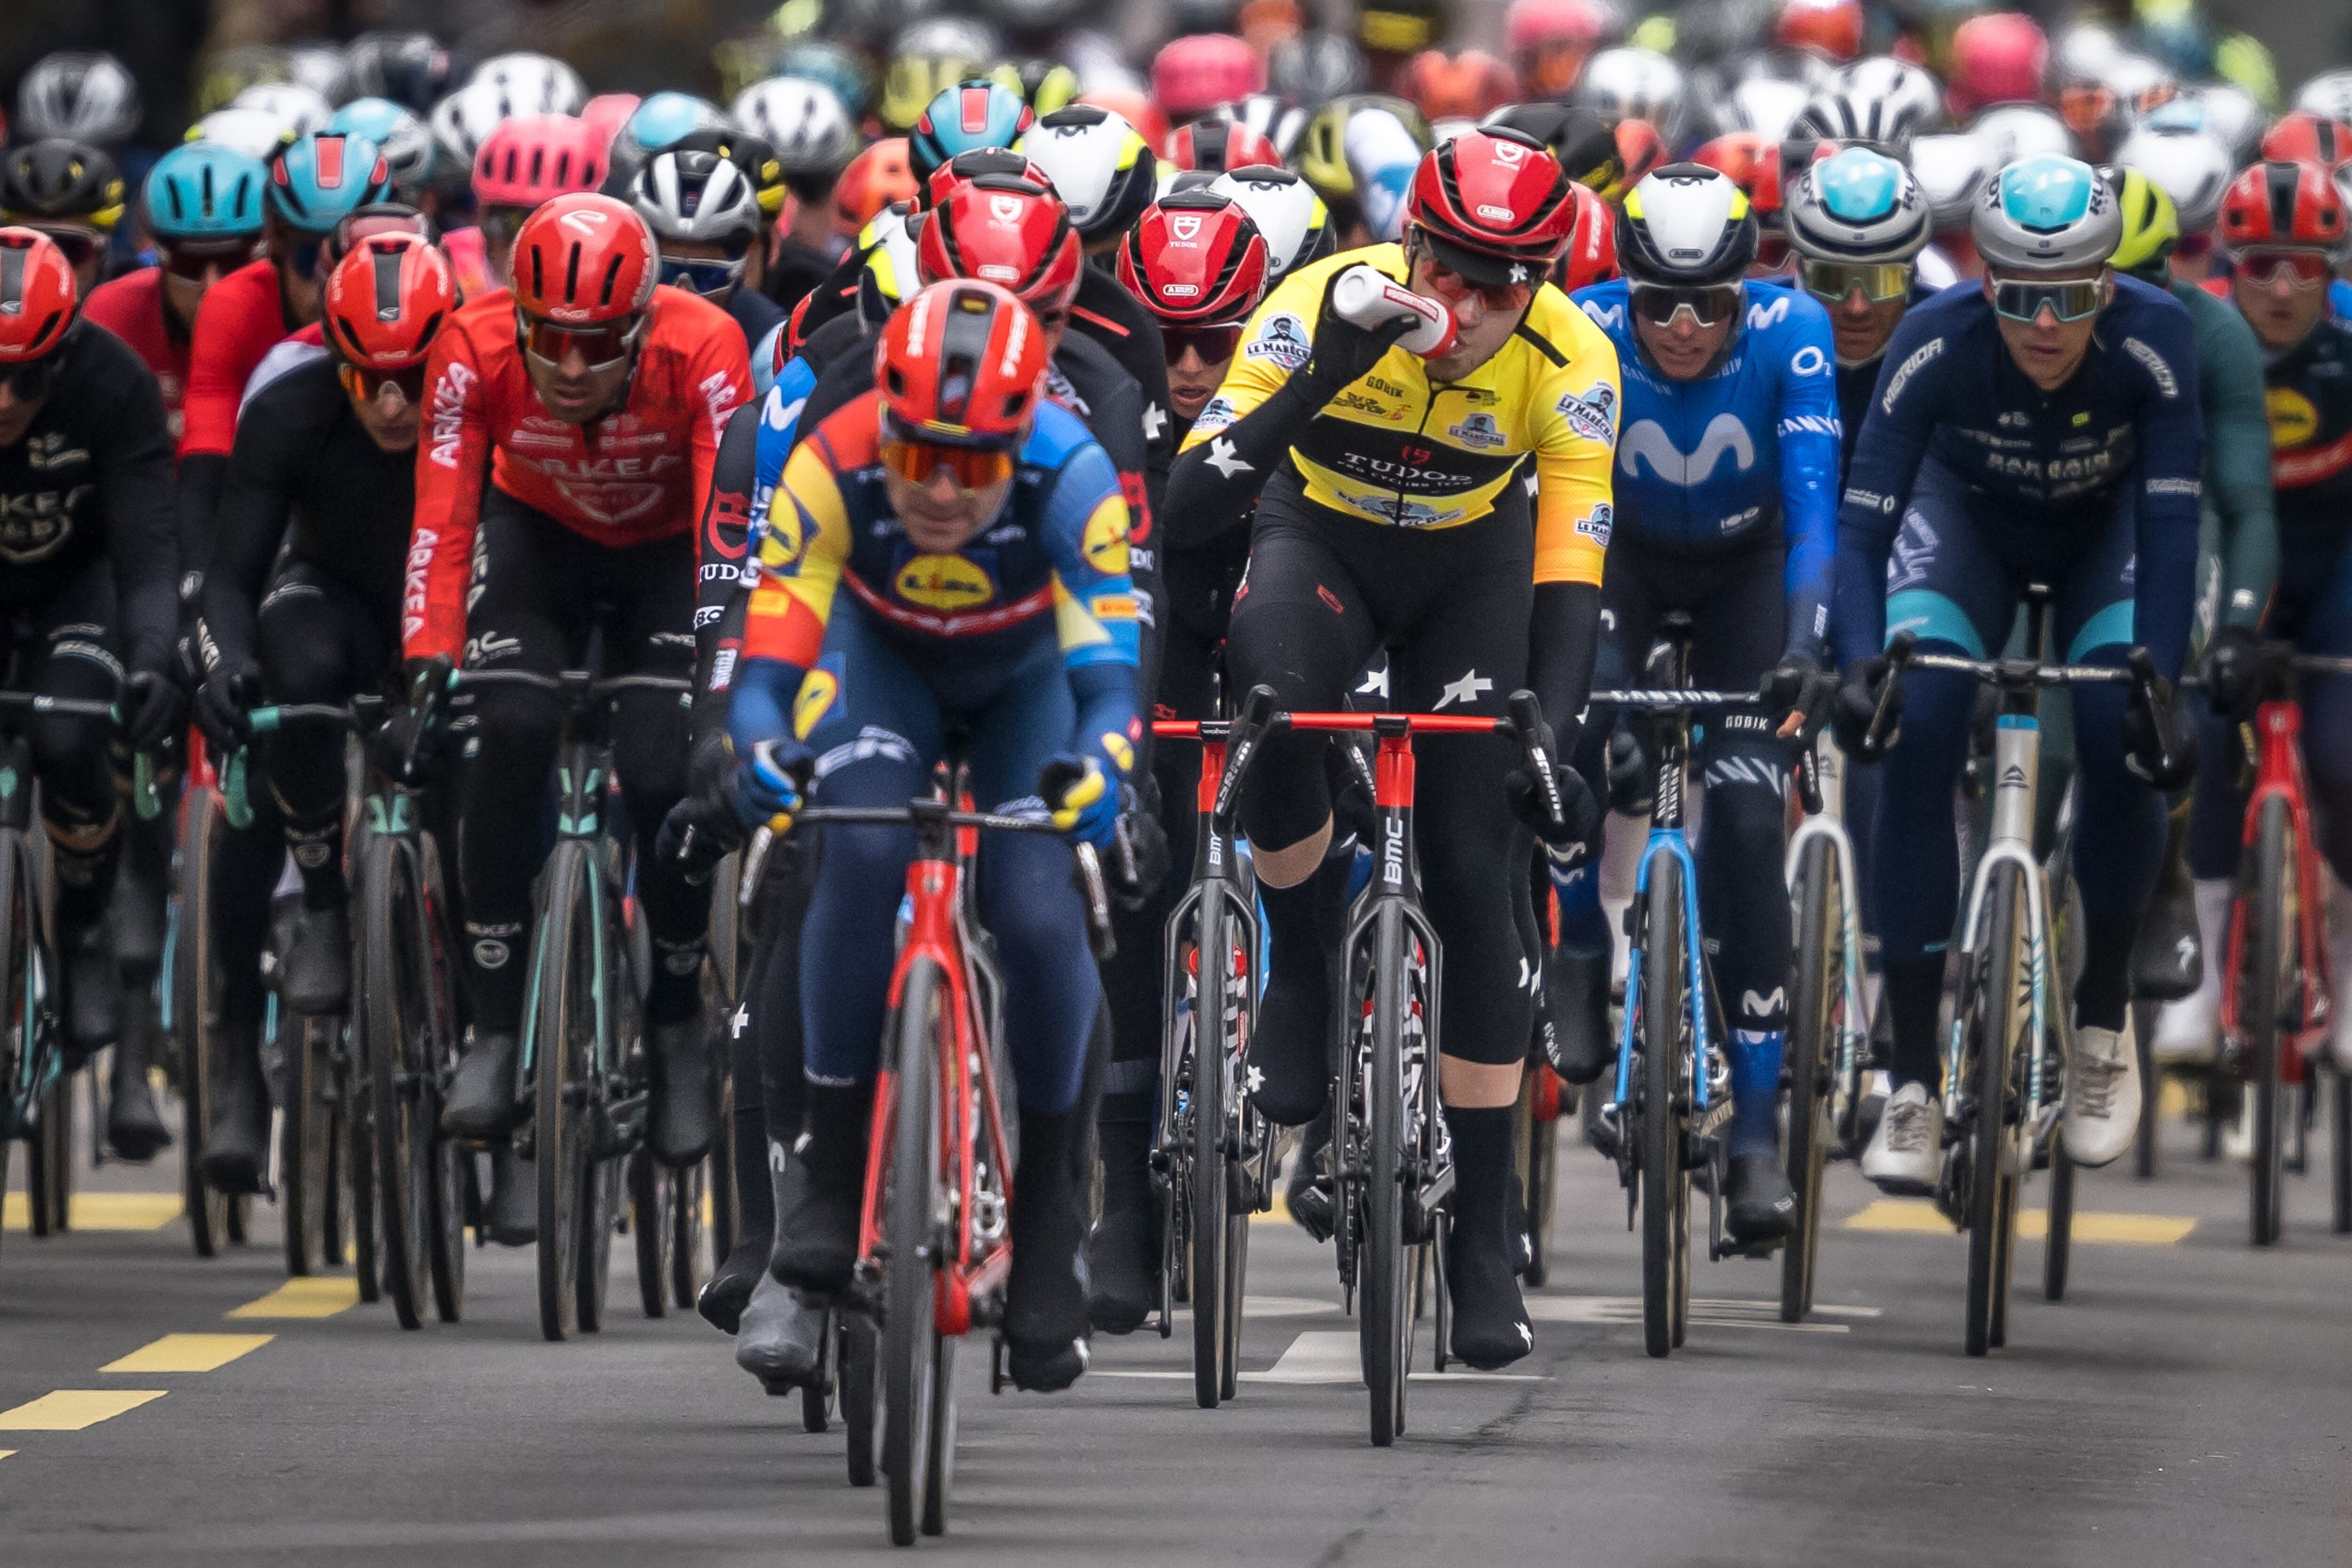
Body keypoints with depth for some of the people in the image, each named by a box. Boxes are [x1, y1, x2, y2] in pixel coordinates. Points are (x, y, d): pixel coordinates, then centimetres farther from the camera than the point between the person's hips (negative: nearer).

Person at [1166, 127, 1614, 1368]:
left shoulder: (1569, 360, -26)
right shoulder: (1320, 308, -30)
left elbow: (1570, 568, -28)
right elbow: (1189, 508, -34)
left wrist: (1554, 736, -42)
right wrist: (1314, 389, -49)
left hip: (1472, 574, 1)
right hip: (1321, 539, -1)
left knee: (1476, 880, -8)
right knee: (1268, 707, -37)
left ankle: (1485, 1241, -1)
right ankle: (1303, 954, -8)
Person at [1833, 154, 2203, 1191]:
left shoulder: (2152, 339, -34)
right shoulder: (1937, 345, -34)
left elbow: (2171, 523, -36)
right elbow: (1863, 519, -35)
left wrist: (2160, 682, -48)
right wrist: (1861, 664, -51)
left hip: (2104, 532, 0)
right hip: (1969, 515, 0)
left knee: (2119, 734, -25)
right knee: (1917, 731, -23)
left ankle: (2104, 1022, 0)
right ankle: (1913, 1086, -17)